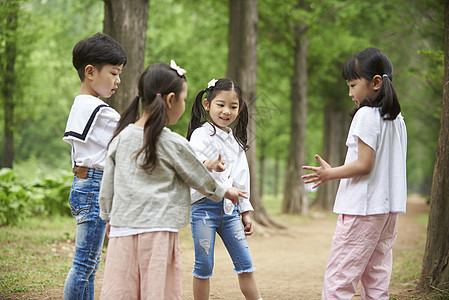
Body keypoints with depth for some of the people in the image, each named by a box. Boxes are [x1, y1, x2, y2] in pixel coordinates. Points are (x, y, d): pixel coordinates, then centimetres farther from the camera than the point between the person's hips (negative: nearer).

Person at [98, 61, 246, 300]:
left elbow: (107, 185, 13)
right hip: (158, 230, -5)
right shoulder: (173, 144, -8)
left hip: (121, 229, 5)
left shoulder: (120, 138, 6)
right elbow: (200, 179, 6)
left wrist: (108, 216, 29)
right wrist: (226, 192, 24)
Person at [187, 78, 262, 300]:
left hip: (230, 208, 6)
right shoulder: (201, 135, -7)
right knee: (204, 265, 0)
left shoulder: (235, 141, 15)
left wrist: (245, 211, 18)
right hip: (204, 206, -6)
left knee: (245, 263, 6)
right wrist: (209, 164, -48)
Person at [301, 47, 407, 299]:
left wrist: (330, 174, -8)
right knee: (377, 278, 10)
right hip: (389, 207, 9)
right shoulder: (397, 119, 13)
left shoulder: (367, 115, -12)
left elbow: (364, 165, -18)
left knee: (338, 278, -6)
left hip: (362, 208, -9)